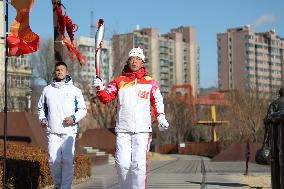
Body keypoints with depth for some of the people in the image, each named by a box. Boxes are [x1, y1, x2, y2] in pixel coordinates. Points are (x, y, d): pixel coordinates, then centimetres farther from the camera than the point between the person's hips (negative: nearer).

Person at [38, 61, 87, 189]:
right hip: (53, 131, 2)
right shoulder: (47, 90, 13)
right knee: (54, 160, -4)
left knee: (68, 160, -7)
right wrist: (42, 119, 5)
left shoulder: (75, 90, 6)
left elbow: (83, 109, 7)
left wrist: (74, 118, -10)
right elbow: (41, 107, 23)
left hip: (69, 131, -2)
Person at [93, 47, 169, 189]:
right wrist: (100, 88, -14)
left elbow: (157, 102, 10)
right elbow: (106, 98, 6)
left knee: (139, 164, -9)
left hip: (142, 130, -1)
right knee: (122, 164, -2)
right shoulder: (119, 81, 12)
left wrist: (161, 118, -5)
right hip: (122, 130, 1)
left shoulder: (150, 82, 10)